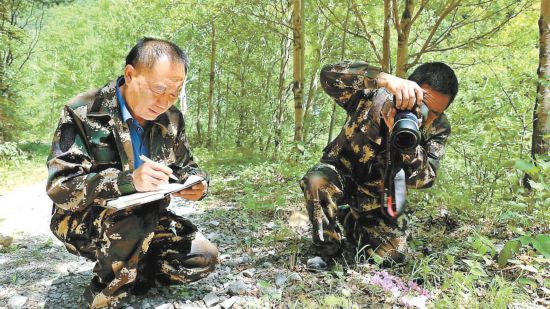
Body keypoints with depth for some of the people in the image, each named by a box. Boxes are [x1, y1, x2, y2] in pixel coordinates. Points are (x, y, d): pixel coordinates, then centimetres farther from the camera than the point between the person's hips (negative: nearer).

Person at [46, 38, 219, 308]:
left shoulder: (171, 118, -3)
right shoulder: (83, 113, -20)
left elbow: (185, 167, 9)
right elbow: (60, 187, -26)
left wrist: (198, 184, -16)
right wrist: (129, 181, -41)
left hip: (145, 220, 5)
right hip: (83, 221, -5)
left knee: (204, 258, -8)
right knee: (136, 214, -37)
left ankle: (133, 273, 11)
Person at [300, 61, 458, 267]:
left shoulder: (437, 129, -18)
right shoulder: (372, 96, -26)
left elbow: (424, 180, -28)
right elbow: (329, 75, -43)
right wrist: (385, 79, -57)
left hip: (378, 200, 3)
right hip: (342, 175, -3)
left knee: (394, 256, -4)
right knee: (317, 181, -37)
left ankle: (349, 222, 26)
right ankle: (327, 251, -10)